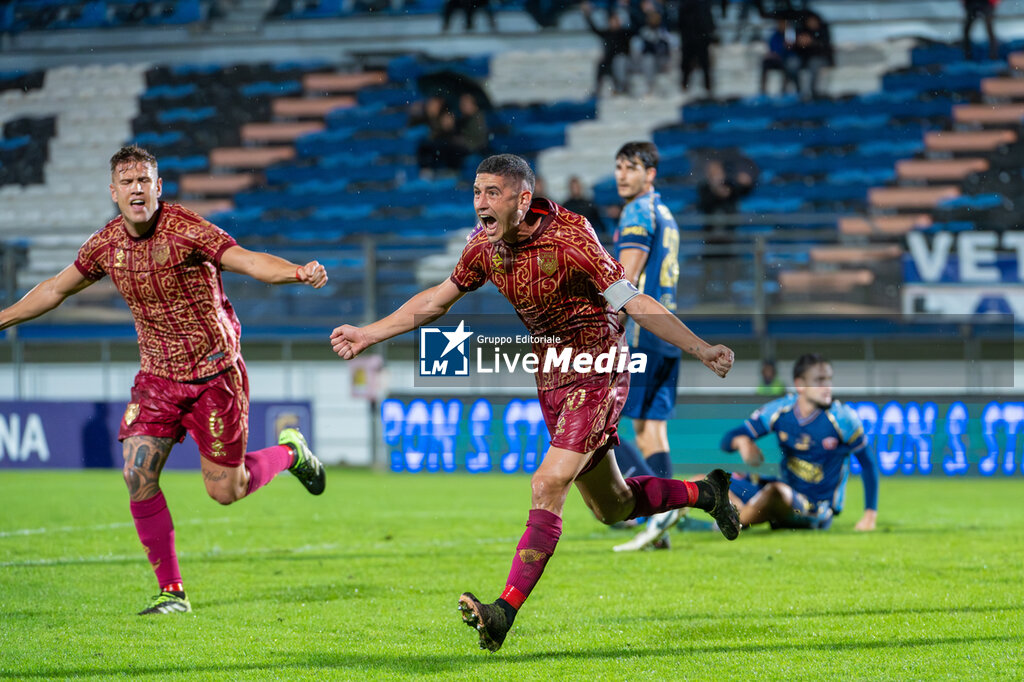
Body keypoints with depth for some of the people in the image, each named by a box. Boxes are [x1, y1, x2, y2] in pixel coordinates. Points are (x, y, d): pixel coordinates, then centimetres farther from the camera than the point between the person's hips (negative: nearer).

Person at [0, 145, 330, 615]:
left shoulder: (186, 231, -18)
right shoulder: (105, 245, -1)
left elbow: (246, 260, -31)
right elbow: (57, 288, 17)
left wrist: (298, 272, -50)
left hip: (213, 373, -5)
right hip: (157, 376, 5)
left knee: (224, 490, 0)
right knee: (138, 477, -11)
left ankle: (290, 452, 33)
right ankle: (171, 592, 1)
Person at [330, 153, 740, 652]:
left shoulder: (570, 239, -23)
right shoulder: (486, 246, -4)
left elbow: (635, 303, -23)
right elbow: (437, 299, 12)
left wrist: (701, 350, -31)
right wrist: (368, 335, 10)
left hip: (595, 376, -7)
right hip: (551, 381, 7)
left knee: (547, 486, -21)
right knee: (611, 508, 17)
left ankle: (506, 611, -23)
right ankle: (706, 493, 42)